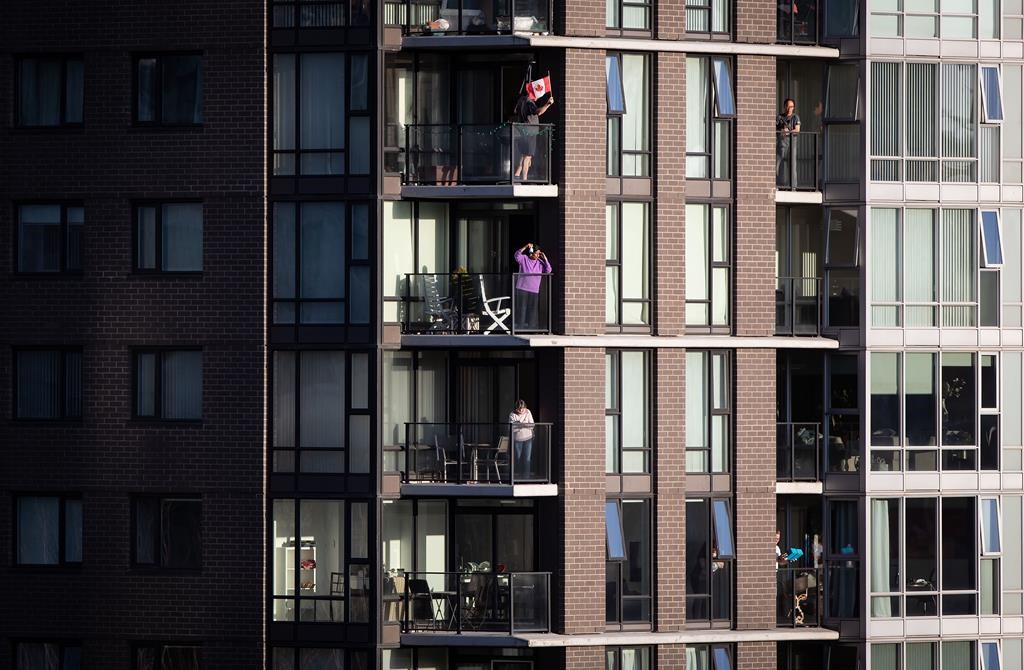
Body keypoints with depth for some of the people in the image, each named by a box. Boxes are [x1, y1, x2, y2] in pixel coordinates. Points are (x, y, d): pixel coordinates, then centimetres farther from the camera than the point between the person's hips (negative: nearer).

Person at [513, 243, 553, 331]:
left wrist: (545, 259, -6)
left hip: (534, 290, 3)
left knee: (533, 310, 4)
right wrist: (525, 247, -28)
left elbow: (548, 271, -1)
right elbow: (517, 256, -20)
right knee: (522, 308, -2)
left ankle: (532, 327, 11)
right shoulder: (524, 259, -1)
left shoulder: (540, 262, 6)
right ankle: (520, 326, 2)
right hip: (522, 288, -3)